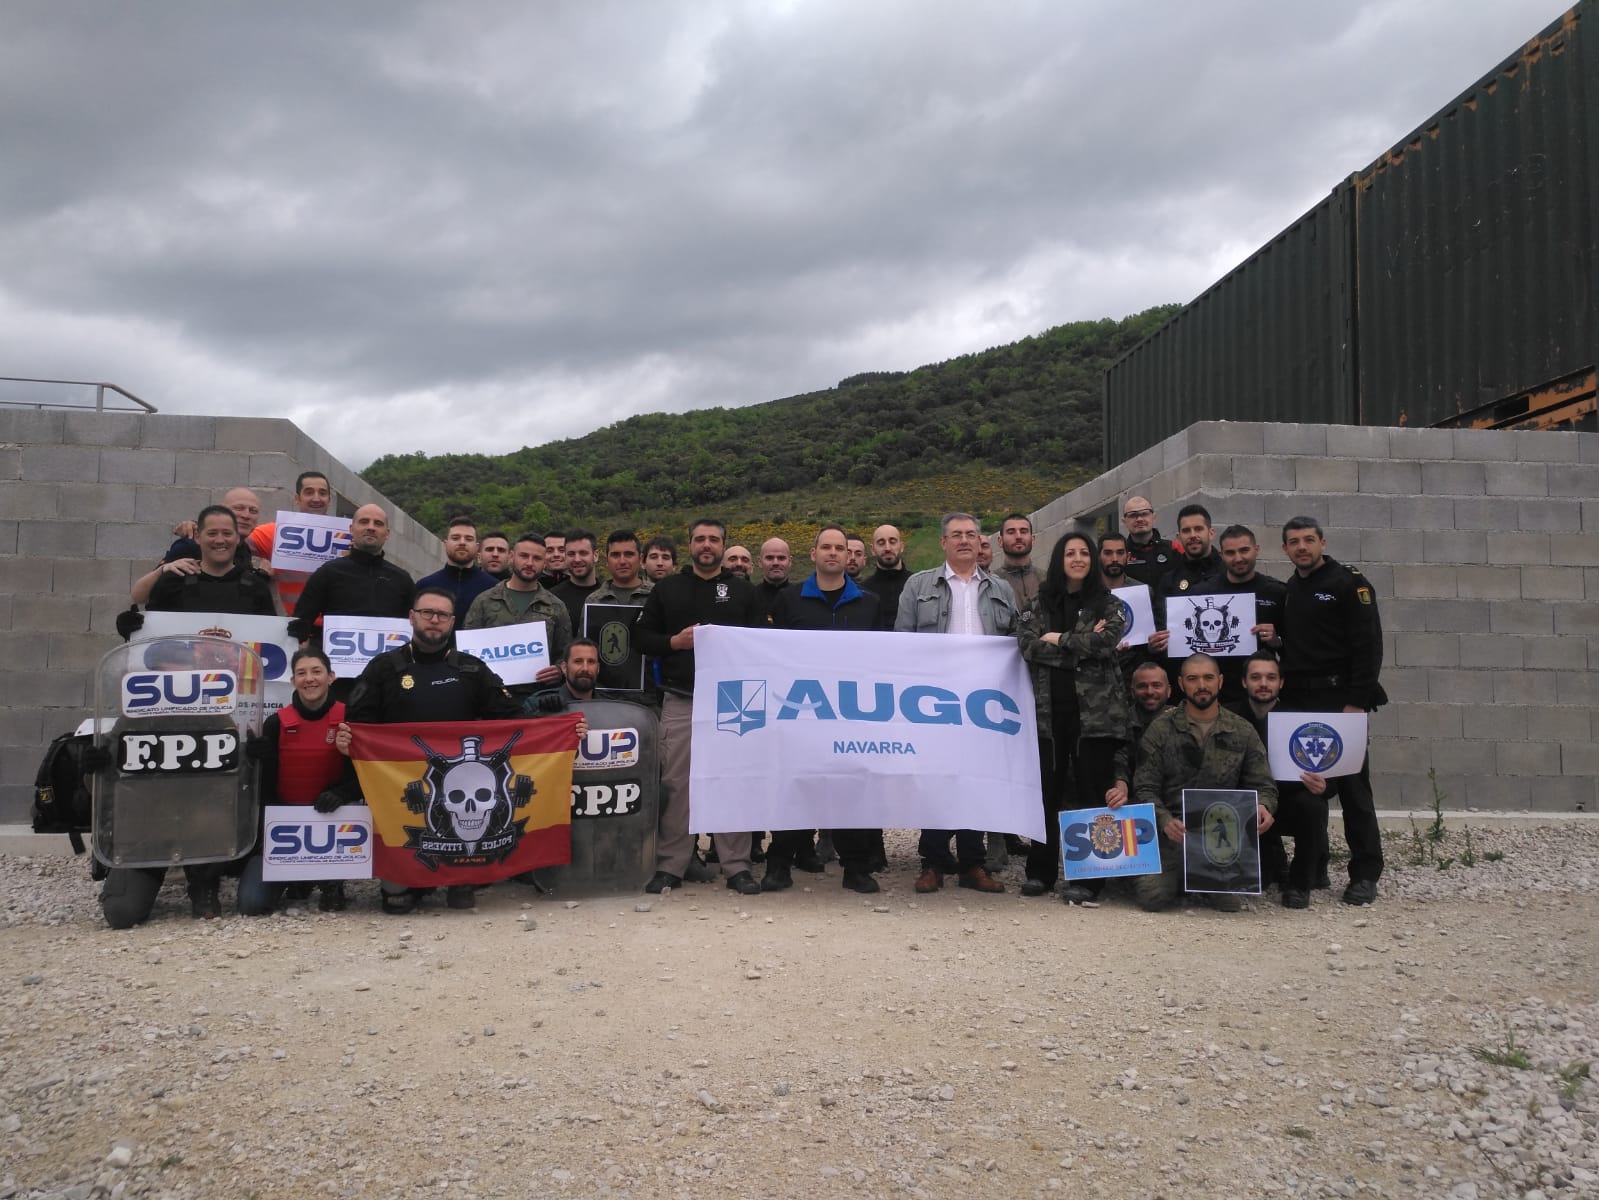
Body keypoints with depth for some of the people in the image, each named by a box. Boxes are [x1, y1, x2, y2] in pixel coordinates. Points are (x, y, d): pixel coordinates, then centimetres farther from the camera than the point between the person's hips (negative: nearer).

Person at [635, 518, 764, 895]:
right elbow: (642, 636, 9)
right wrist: (675, 642, -7)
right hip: (680, 702, 0)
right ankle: (670, 866, 11)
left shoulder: (743, 591, 11)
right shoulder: (667, 589, 12)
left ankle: (737, 866, 9)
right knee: (675, 783, 1)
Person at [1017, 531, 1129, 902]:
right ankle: (1041, 871, 18)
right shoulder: (1041, 604, 10)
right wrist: (1082, 645, -11)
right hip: (1049, 710, 2)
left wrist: (1058, 639, -6)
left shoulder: (1108, 603, 5)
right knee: (1048, 791, 7)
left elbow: (1107, 640, -14)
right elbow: (1027, 645, -5)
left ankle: (1088, 877, 9)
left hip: (1096, 711, -2)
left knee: (1092, 794, 1)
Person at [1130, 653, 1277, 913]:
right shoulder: (1161, 729, 3)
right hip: (1174, 830, -1)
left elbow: (1263, 785, 8)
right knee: (1153, 897, -18)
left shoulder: (1242, 731, 8)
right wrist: (1165, 821, -21)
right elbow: (1145, 788, -1)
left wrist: (1264, 806, -17)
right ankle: (1179, 876, 17)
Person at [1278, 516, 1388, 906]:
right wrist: (1284, 693, 6)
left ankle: (1365, 875, 5)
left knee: (1352, 785, -2)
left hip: (1339, 701, -6)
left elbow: (1368, 645, -10)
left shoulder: (1349, 584, -4)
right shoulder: (1287, 592, 15)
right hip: (1297, 702, 6)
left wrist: (1357, 702, -17)